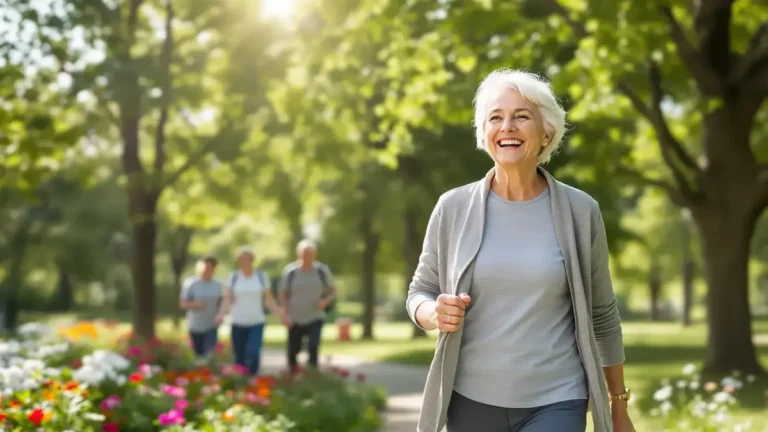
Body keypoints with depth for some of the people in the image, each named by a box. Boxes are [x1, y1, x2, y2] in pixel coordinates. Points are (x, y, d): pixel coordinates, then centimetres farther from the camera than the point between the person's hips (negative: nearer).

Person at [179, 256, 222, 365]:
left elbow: (220, 304, 11)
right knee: (199, 355, 7)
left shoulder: (217, 285, 3)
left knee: (209, 354, -15)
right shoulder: (190, 283, -6)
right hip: (195, 326, -1)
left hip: (211, 326, 1)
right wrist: (194, 304, -25)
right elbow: (182, 304, -6)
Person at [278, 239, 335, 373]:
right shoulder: (290, 271, -6)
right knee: (293, 352, 9)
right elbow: (283, 295, 3)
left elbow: (332, 291, 8)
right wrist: (286, 314, -9)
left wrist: (325, 301, -13)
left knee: (313, 347, -21)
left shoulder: (322, 271, -4)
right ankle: (293, 374, 38)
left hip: (315, 318, -1)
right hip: (295, 320, 1)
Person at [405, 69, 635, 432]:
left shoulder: (579, 211, -2)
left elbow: (601, 315, 7)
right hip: (472, 401, 2)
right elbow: (419, 294, 9)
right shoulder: (453, 208, -1)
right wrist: (436, 314, -15)